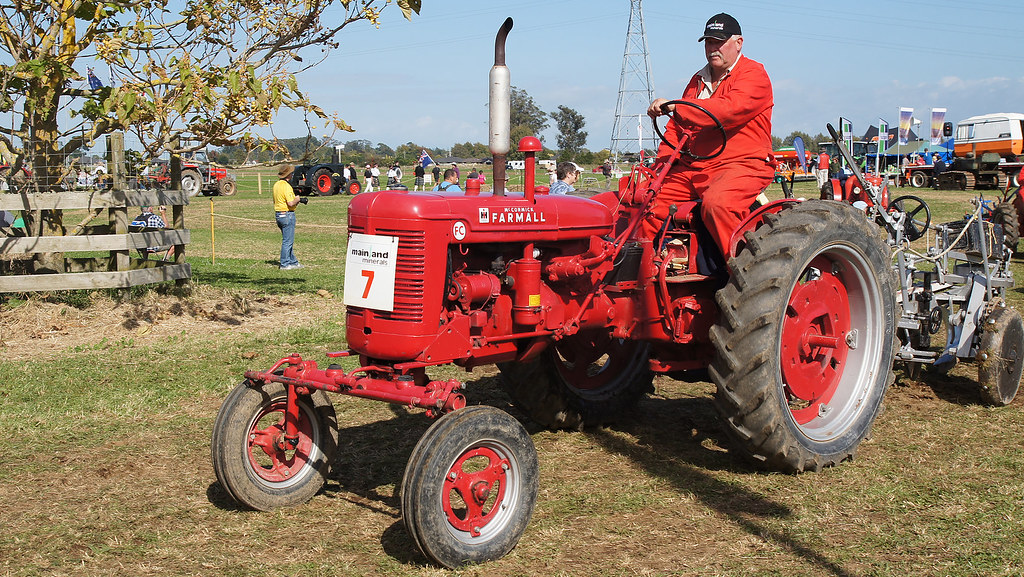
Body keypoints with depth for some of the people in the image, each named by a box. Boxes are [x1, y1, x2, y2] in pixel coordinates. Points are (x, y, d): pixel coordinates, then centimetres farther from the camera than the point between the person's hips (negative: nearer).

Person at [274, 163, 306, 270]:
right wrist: (298, 199, -3)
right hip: (287, 214, -9)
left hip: (278, 214, 9)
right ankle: (284, 264, 1)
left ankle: (293, 262, 23)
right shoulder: (286, 186, -19)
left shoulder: (276, 185, 10)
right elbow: (291, 203, -25)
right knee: (287, 241, -2)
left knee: (288, 240, 16)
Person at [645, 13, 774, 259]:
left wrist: (675, 107, -27)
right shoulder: (698, 81, 24)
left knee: (716, 203, -37)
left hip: (742, 164, -7)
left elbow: (729, 109, -21)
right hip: (692, 168, 8)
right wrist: (662, 162, 5)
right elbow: (676, 129, 24)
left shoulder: (754, 75, -1)